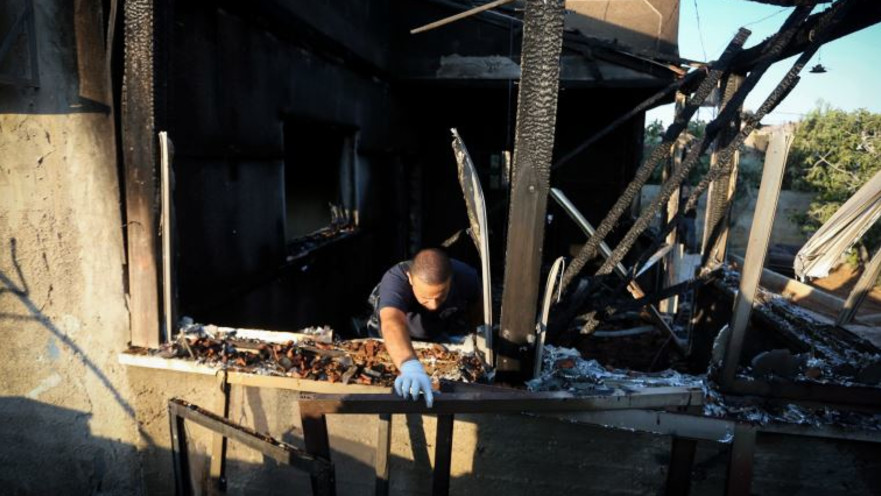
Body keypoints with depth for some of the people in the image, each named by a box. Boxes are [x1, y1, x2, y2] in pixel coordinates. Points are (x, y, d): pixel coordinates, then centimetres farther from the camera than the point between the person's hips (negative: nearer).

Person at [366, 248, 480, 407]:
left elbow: (476, 305, -4)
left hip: (443, 341, 1)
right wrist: (410, 367, -75)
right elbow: (392, 323, -59)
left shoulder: (466, 276, -28)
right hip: (402, 343, -1)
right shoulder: (395, 279, -40)